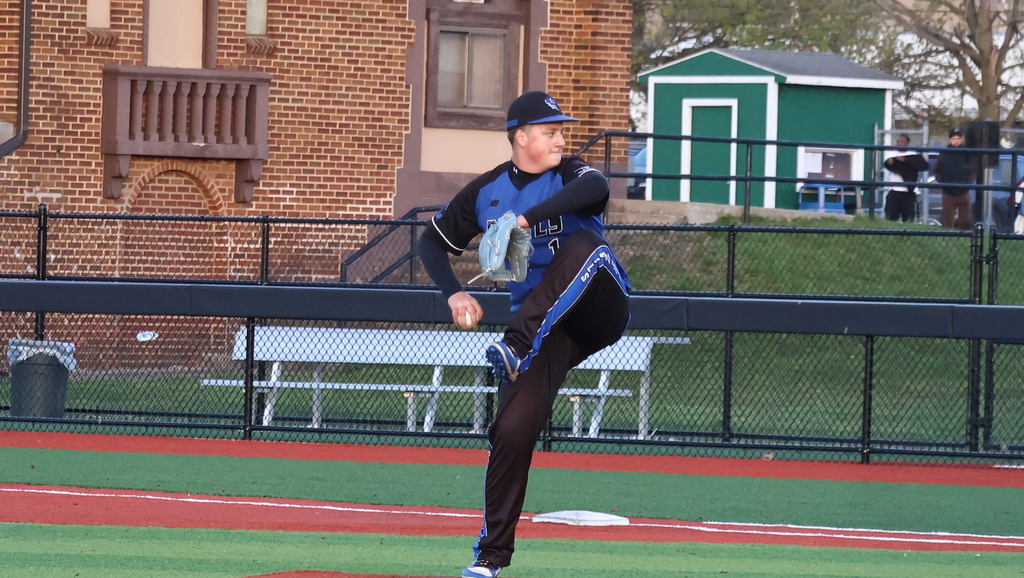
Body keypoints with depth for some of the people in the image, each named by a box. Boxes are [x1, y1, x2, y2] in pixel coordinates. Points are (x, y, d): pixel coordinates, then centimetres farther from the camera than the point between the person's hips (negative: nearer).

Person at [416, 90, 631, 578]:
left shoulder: (569, 176, -5)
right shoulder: (486, 193, 5)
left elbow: (595, 187, -31)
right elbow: (432, 243, 14)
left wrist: (526, 219, -41)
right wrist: (454, 294, -4)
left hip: (598, 314, -2)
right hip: (543, 327, 2)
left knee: (582, 245, -33)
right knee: (513, 428, -13)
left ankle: (517, 348, -40)